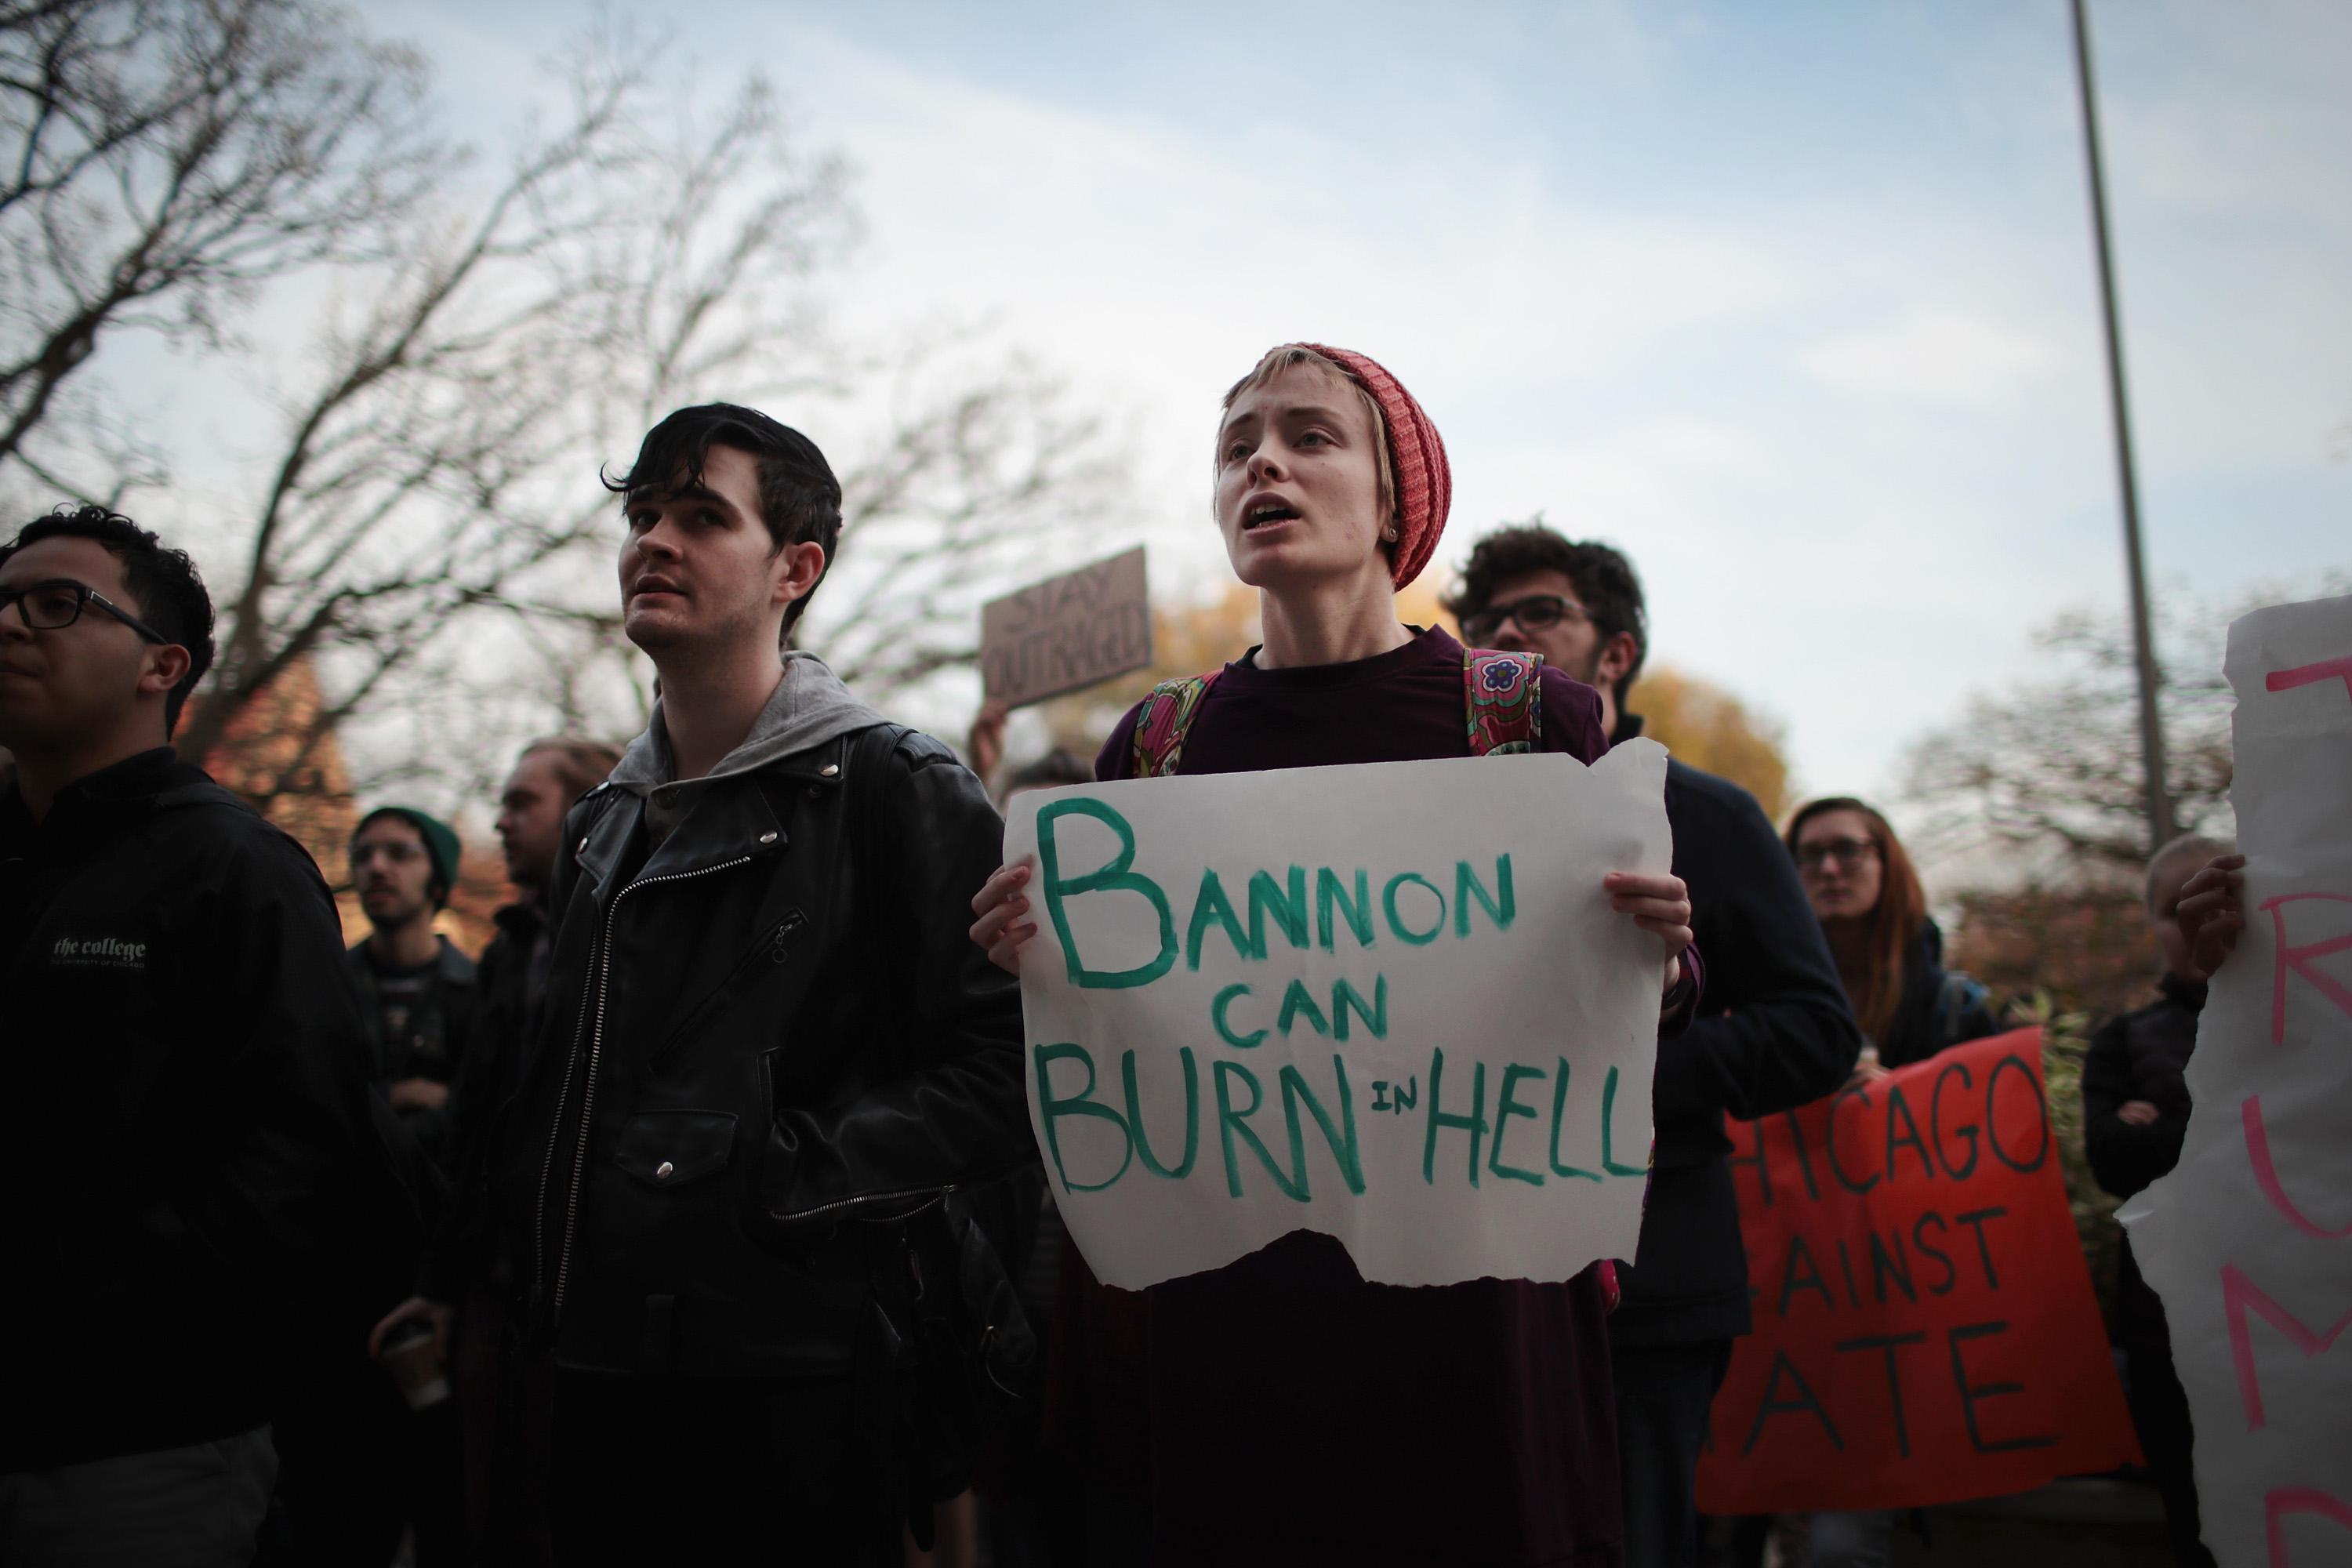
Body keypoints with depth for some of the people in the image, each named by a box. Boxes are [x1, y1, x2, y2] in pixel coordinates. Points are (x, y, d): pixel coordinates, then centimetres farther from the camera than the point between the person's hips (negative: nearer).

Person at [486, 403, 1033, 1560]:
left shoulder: (896, 790, -7)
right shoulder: (602, 827, 16)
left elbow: (1003, 1072, -15)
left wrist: (785, 1182, -19)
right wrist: (521, 1270, 11)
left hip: (808, 1379, -6)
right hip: (605, 1377, 7)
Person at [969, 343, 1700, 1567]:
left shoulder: (1530, 718, -1)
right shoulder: (1155, 747, 5)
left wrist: (1655, 961, -15)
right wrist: (1041, 959, -8)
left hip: (1475, 1297, -1)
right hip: (1233, 1309, 2)